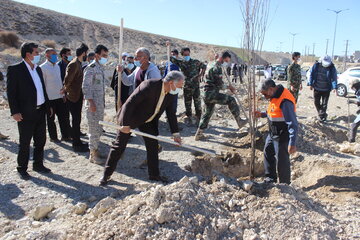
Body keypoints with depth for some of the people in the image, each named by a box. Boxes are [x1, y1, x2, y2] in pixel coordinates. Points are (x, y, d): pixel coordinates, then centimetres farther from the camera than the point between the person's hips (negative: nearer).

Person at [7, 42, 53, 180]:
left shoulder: (38, 69, 11)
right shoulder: (15, 70, -10)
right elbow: (11, 92, -12)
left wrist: (48, 105, 14)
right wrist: (15, 112, -17)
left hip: (40, 111, 7)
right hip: (26, 113, -7)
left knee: (41, 140, 15)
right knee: (25, 143, 5)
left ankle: (38, 165, 31)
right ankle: (22, 169, 21)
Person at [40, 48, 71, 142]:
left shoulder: (57, 66, 12)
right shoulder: (43, 67, -10)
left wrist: (63, 94, 13)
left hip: (60, 97, 6)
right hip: (50, 98, -6)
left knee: (64, 117, 8)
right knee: (51, 119, 7)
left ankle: (65, 135, 19)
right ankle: (53, 137, 20)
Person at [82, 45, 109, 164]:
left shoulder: (101, 68, 14)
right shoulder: (91, 68, -12)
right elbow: (85, 87, -15)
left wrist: (103, 102, 16)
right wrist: (91, 103, -20)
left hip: (101, 103, 8)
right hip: (93, 104, -8)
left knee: (99, 129, 14)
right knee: (94, 129, -3)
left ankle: (95, 149, 26)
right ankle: (93, 154, 6)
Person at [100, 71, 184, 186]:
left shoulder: (171, 94, -8)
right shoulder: (149, 86, -31)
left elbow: (171, 113, 3)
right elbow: (130, 103, -29)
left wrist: (175, 133, 1)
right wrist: (125, 124, -27)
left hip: (149, 120, 6)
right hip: (131, 117, -6)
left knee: (153, 146, 5)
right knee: (119, 146, 1)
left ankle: (154, 174, 21)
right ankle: (107, 174, 15)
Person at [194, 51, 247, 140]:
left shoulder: (211, 64, 18)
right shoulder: (217, 67, -13)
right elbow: (220, 85, -15)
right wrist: (229, 87, 0)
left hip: (206, 94, 10)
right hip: (212, 93, -10)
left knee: (208, 113, 16)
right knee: (231, 100, -5)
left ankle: (199, 133, 20)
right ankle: (239, 121, 0)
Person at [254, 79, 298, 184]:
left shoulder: (285, 101, -28)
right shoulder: (275, 96, 3)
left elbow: (293, 124, -30)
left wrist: (292, 143, -33)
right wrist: (262, 114, 6)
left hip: (282, 137, -10)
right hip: (272, 134, 10)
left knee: (282, 161, 1)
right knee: (268, 153, 22)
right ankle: (271, 179, 40)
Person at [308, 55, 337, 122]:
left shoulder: (332, 68, -6)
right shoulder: (316, 65, -4)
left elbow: (334, 78, -6)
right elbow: (311, 75, 3)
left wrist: (335, 87, -16)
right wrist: (310, 84, -1)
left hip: (326, 89, -2)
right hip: (317, 88, 2)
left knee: (324, 104, 0)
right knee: (316, 102, 10)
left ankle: (322, 117, 8)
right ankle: (323, 114, 29)